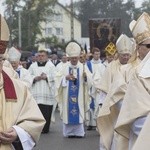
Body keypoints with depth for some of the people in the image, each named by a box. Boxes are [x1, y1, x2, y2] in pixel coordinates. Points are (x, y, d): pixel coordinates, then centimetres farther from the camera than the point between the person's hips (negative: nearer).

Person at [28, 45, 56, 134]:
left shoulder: (51, 66, 8)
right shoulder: (33, 66, 15)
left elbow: (54, 77, 0)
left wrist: (46, 77, -13)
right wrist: (35, 78, -8)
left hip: (47, 92, -2)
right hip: (36, 93, 2)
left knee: (46, 112, -5)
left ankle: (45, 129, 2)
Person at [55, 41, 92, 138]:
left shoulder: (83, 67, 3)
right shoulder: (65, 68, 4)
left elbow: (90, 81, -4)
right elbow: (58, 79, 1)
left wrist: (85, 77, -25)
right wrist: (66, 77, -16)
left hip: (79, 95, 0)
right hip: (68, 95, 0)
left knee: (79, 112, -2)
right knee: (68, 112, 0)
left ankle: (79, 131, 4)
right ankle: (69, 132, 6)